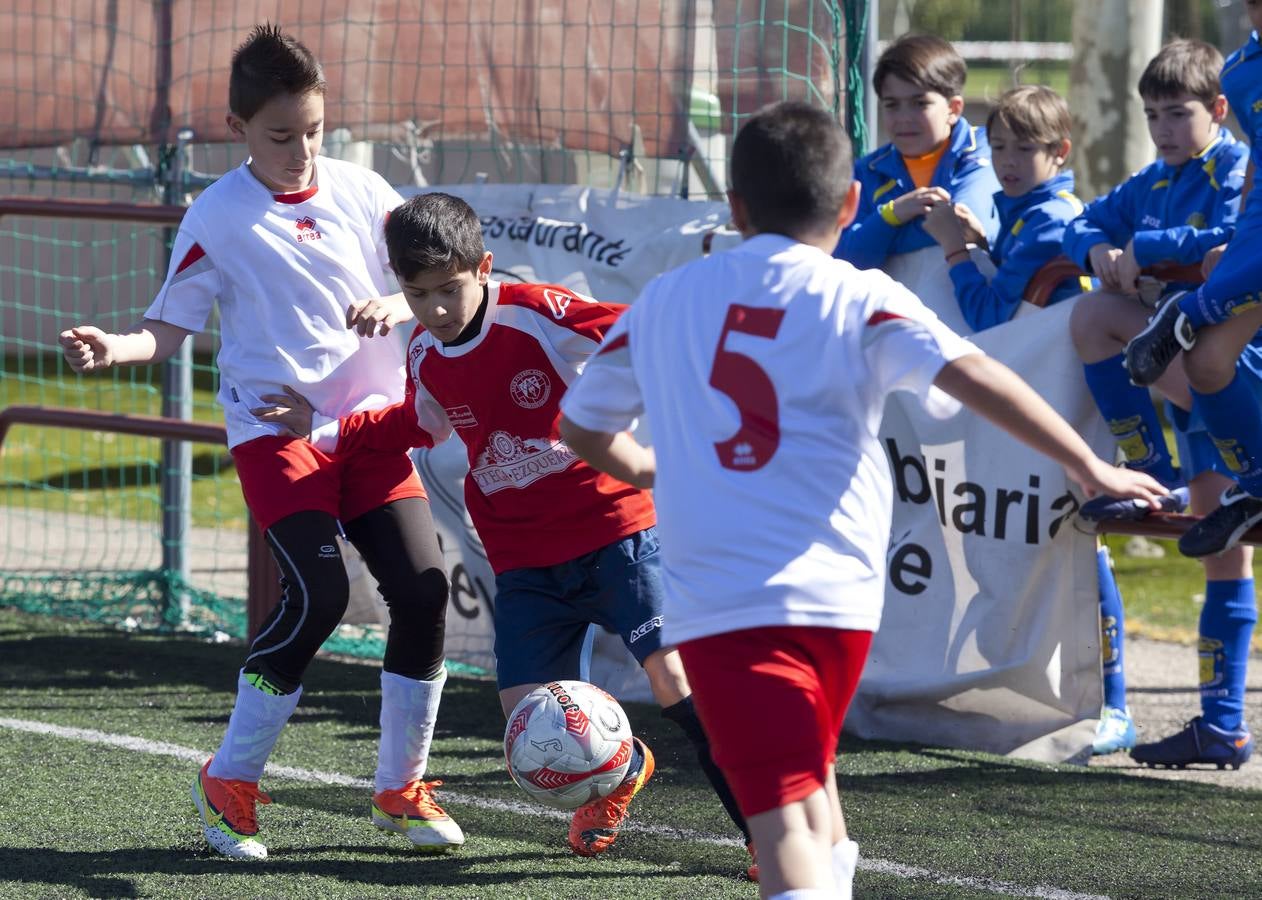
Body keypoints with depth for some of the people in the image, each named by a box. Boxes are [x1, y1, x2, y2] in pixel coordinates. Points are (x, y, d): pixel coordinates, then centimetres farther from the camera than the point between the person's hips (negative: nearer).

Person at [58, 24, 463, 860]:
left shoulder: (362, 192, 4)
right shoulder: (217, 218, -5)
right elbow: (169, 327, -3)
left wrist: (398, 306, -12)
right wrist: (112, 348, -24)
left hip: (371, 421, 4)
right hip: (276, 426, -4)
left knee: (423, 588, -6)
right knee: (319, 593, -20)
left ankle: (402, 788, 12)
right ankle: (228, 783, -5)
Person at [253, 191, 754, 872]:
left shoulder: (537, 315, -16)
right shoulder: (425, 356, 4)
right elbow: (420, 425, 26)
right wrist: (325, 429, 25)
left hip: (611, 528, -5)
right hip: (522, 557, 5)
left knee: (672, 675, -19)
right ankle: (618, 772, 30)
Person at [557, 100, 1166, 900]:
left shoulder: (662, 302, 12)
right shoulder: (860, 300, 2)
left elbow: (581, 424, 24)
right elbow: (974, 376, -13)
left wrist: (636, 467, 45)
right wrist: (1088, 466, -11)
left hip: (714, 603, 0)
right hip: (835, 593, 1)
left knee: (783, 819, -13)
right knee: (809, 769, 27)